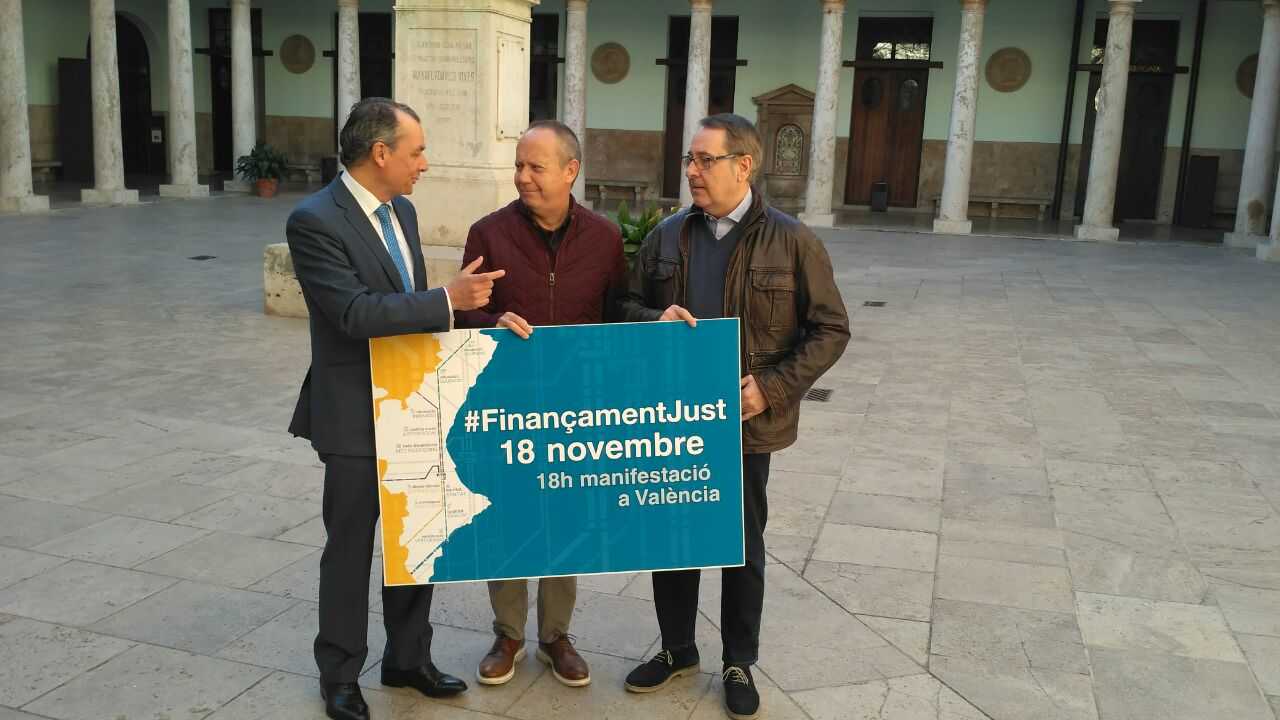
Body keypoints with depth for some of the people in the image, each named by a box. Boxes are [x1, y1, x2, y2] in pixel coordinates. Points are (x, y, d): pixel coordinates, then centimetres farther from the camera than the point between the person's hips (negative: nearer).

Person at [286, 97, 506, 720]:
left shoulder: (401, 211, 7)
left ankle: (408, 658, 33)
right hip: (354, 414, -7)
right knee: (350, 548, 8)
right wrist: (448, 299, -25)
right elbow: (357, 313, -26)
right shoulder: (314, 221, -18)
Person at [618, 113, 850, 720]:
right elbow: (629, 307, 12)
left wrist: (773, 387, -17)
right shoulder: (667, 236, 3)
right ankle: (676, 649, 36)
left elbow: (830, 329, -6)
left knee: (743, 548, 12)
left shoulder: (792, 241, -8)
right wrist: (656, 322, -12)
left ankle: (739, 664, 31)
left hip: (746, 423, -3)